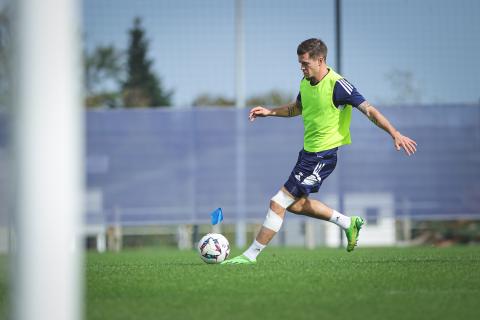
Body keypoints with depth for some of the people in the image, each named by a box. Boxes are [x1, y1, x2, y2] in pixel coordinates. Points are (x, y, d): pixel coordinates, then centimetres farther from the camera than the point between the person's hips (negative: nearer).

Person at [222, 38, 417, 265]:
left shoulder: (337, 85, -20)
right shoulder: (306, 82, 5)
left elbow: (368, 110, -18)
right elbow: (296, 108, 25)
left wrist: (395, 134, -25)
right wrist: (269, 112, 11)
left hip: (323, 156, -9)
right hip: (308, 151, 9)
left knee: (278, 203, -9)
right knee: (296, 204, 18)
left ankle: (250, 255, 0)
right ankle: (348, 223, 28)